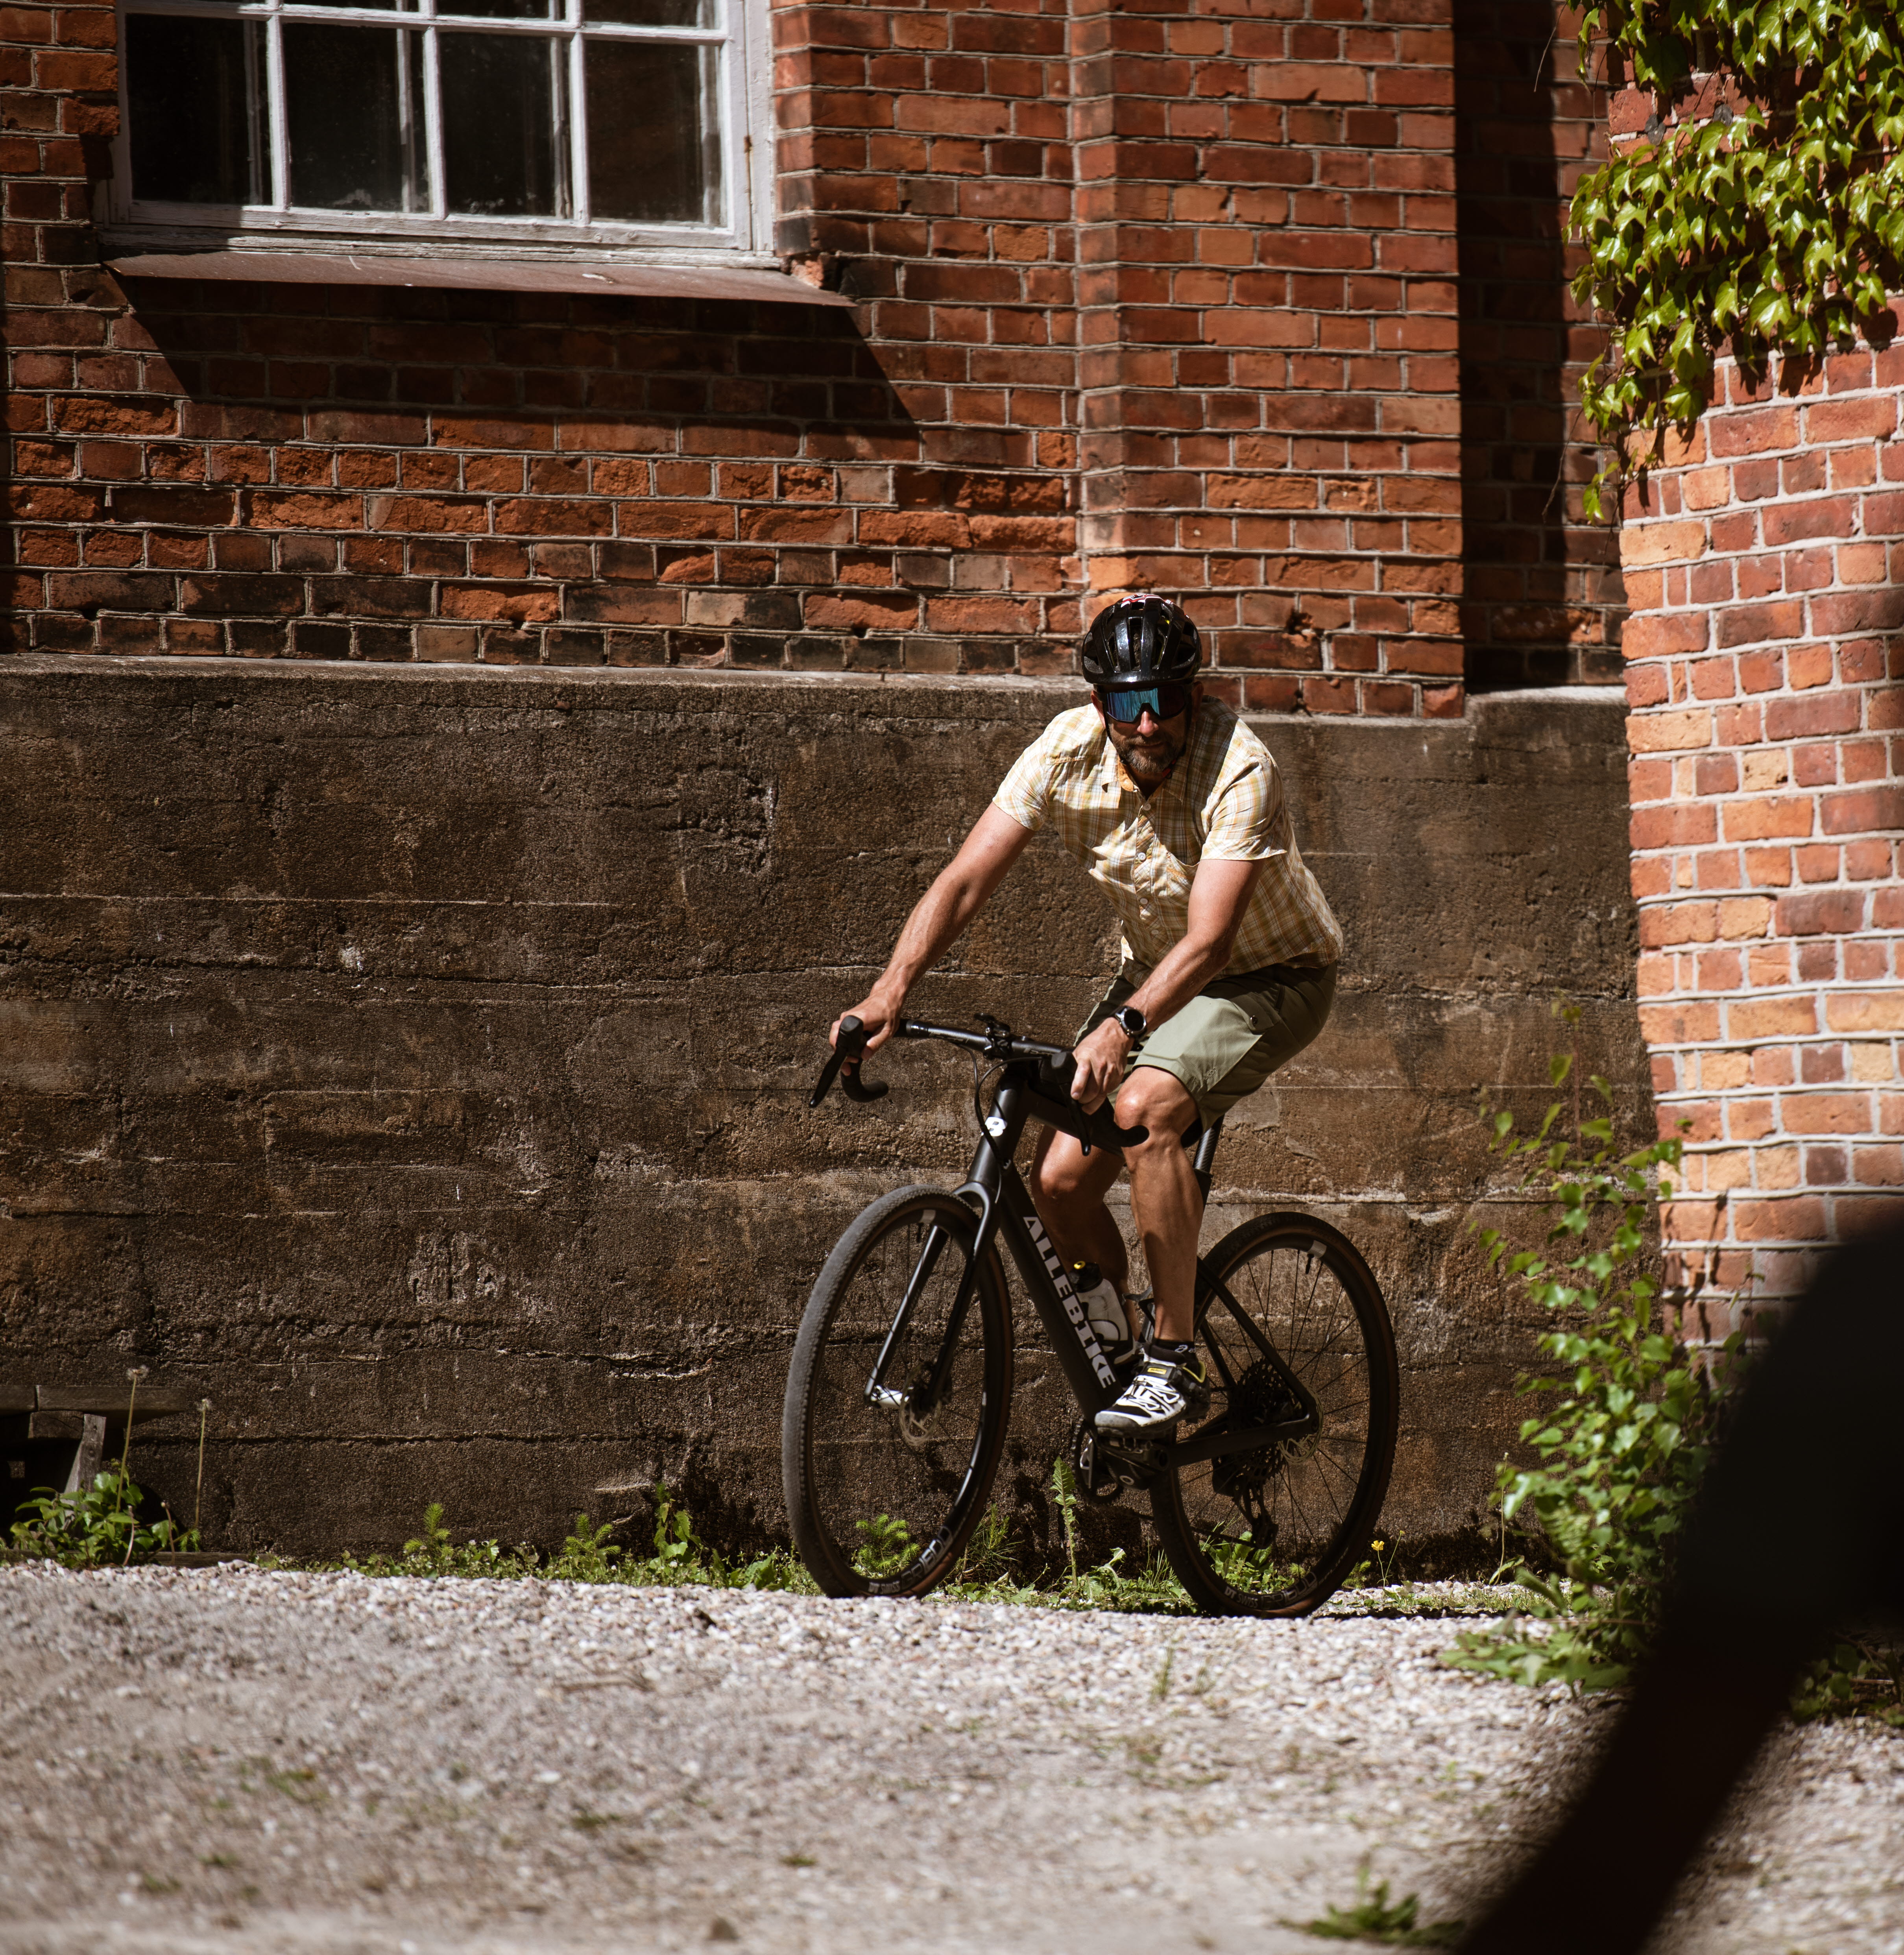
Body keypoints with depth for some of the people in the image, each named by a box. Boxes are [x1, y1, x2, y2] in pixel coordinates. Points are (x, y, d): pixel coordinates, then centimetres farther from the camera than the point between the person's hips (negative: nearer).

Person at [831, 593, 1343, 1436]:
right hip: (1154, 971, 6)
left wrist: (1122, 1028, -56)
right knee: (1060, 1178, -10)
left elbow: (1209, 939, -41)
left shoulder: (1238, 769, -32)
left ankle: (1175, 1359, -23)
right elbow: (967, 878, -19)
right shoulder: (1069, 752, -18)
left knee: (1144, 1107, -32)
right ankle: (1115, 1349, 16)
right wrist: (889, 993, -33)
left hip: (1272, 977, -6)